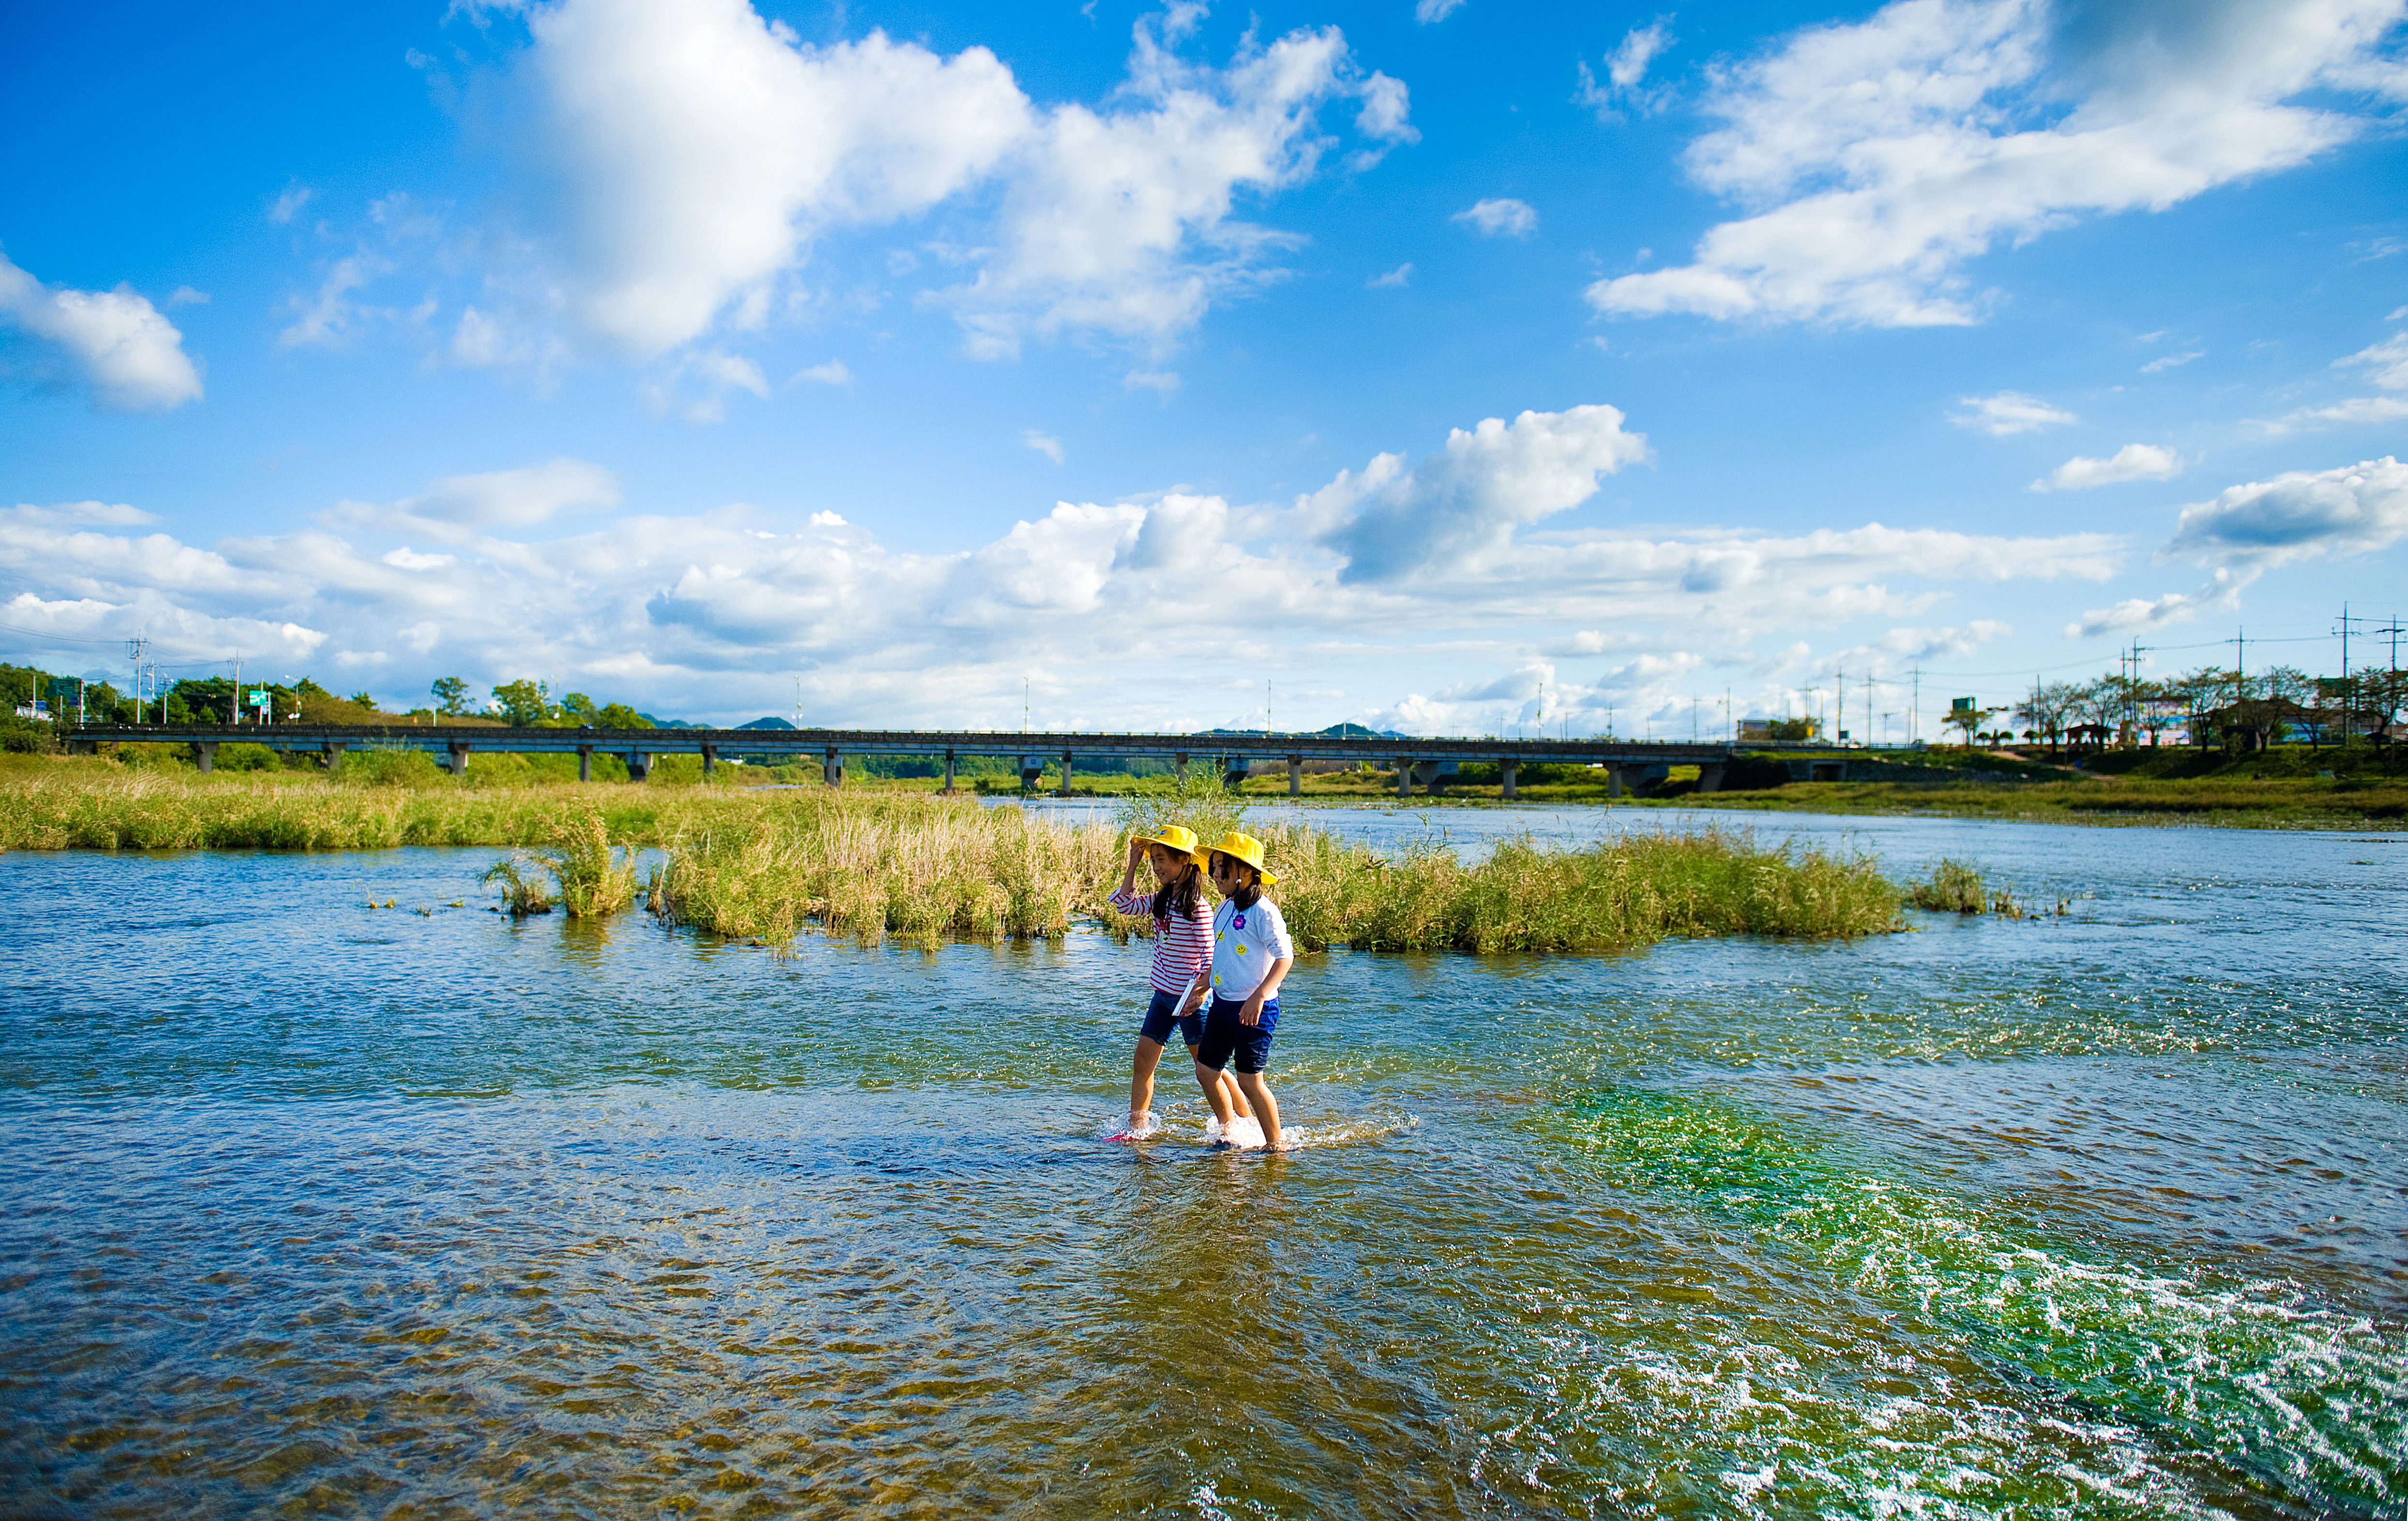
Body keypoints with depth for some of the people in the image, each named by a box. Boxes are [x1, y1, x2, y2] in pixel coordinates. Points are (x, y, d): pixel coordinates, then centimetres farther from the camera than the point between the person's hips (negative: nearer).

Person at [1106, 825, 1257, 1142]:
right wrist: (1133, 864, 5)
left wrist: (1200, 993, -24)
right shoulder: (1162, 899, 6)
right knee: (1142, 1062, 9)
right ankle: (1137, 1127, 20)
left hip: (1189, 997, -8)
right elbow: (1126, 904, 10)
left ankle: (1234, 1126, 18)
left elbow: (1210, 956, -18)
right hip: (1164, 995, 8)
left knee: (1208, 1070, 3)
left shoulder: (1196, 905, -17)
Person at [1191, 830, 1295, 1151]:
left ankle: (1276, 1142, 13)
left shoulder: (1262, 911, -16)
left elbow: (1285, 957, -20)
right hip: (1223, 1004, 9)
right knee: (1206, 1070, 12)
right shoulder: (1224, 909, 10)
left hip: (1254, 1010, -9)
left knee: (1249, 1080, -5)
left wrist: (1259, 997, -27)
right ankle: (1229, 1129, 32)